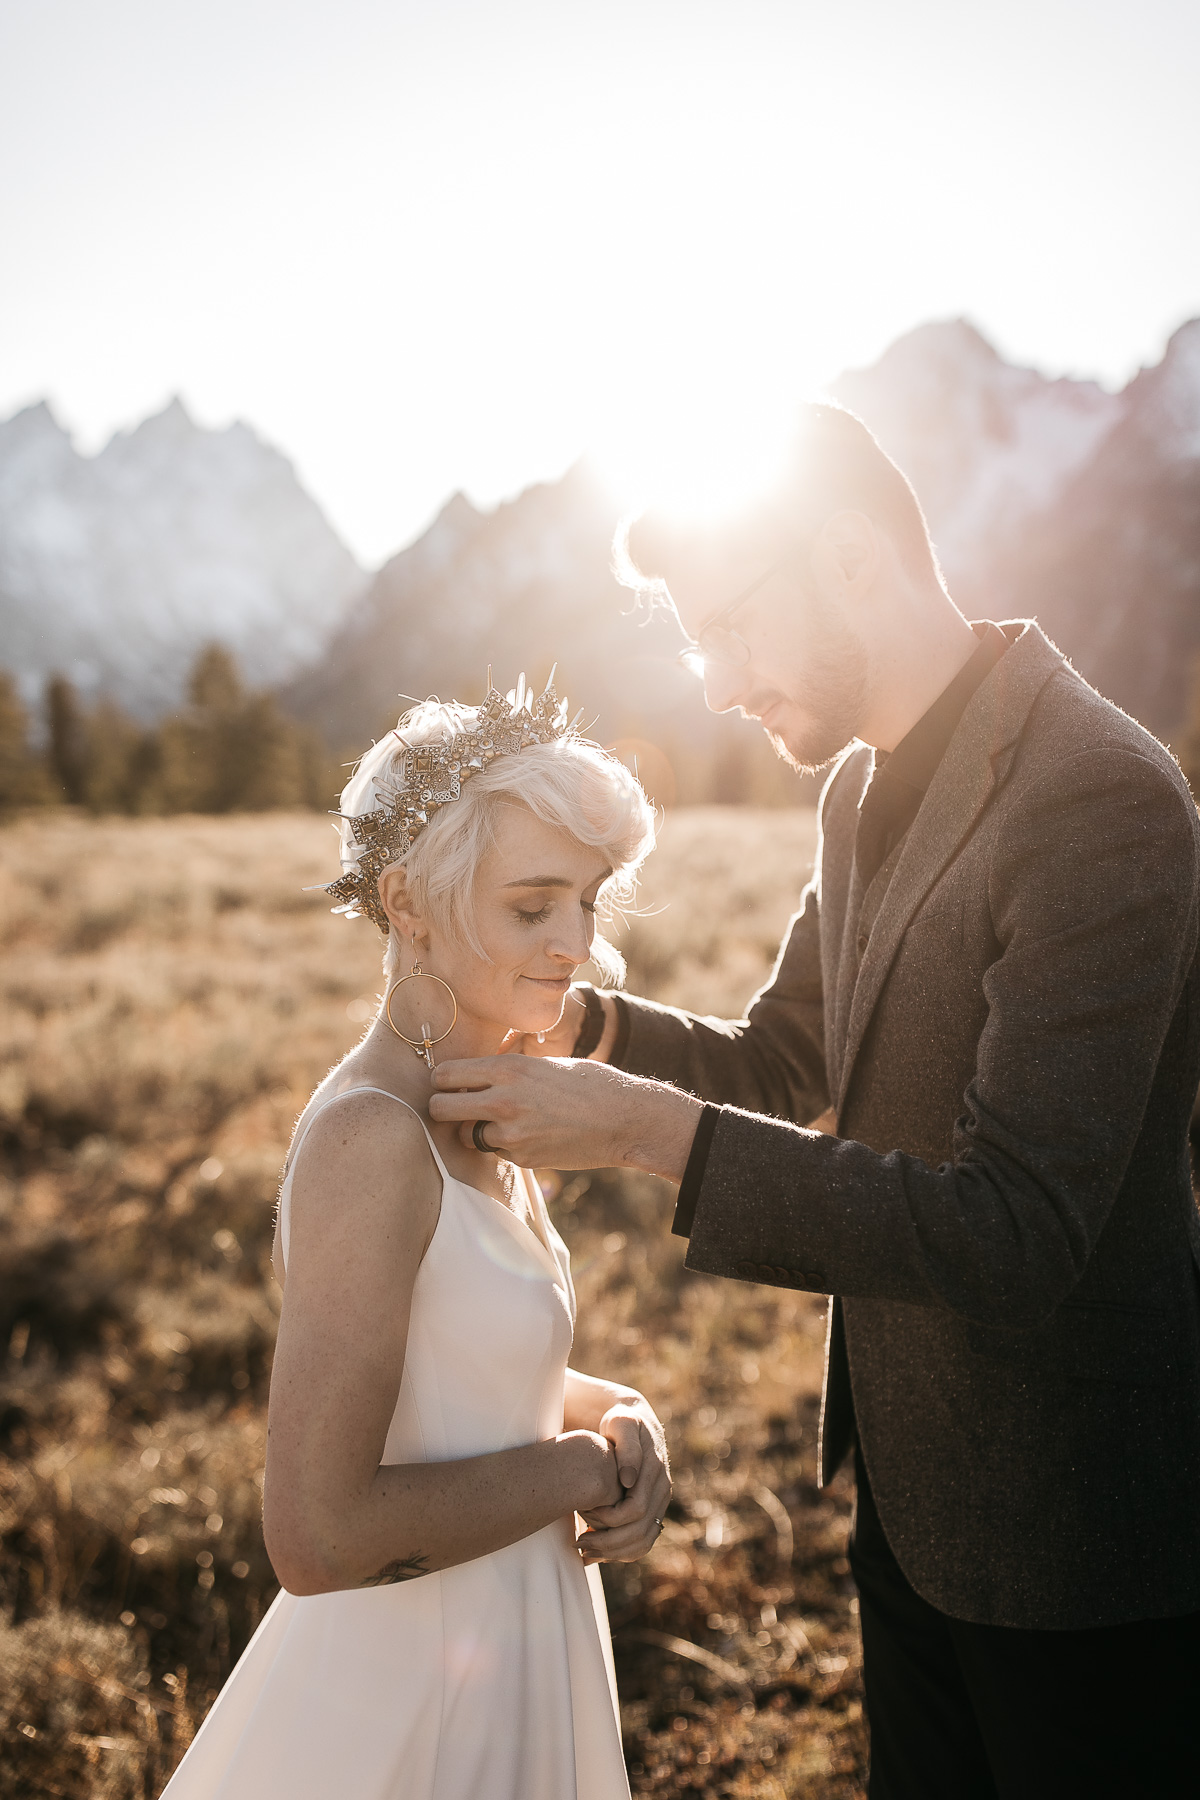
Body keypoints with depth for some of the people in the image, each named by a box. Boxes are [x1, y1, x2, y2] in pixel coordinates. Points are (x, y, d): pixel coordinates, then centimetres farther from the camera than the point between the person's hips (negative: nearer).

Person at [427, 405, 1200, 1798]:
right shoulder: (867, 790, 3)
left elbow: (1016, 1236, -30)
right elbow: (781, 1061, 12)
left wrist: (647, 1127, -29)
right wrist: (579, 1020, -5)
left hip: (1071, 1535, -8)